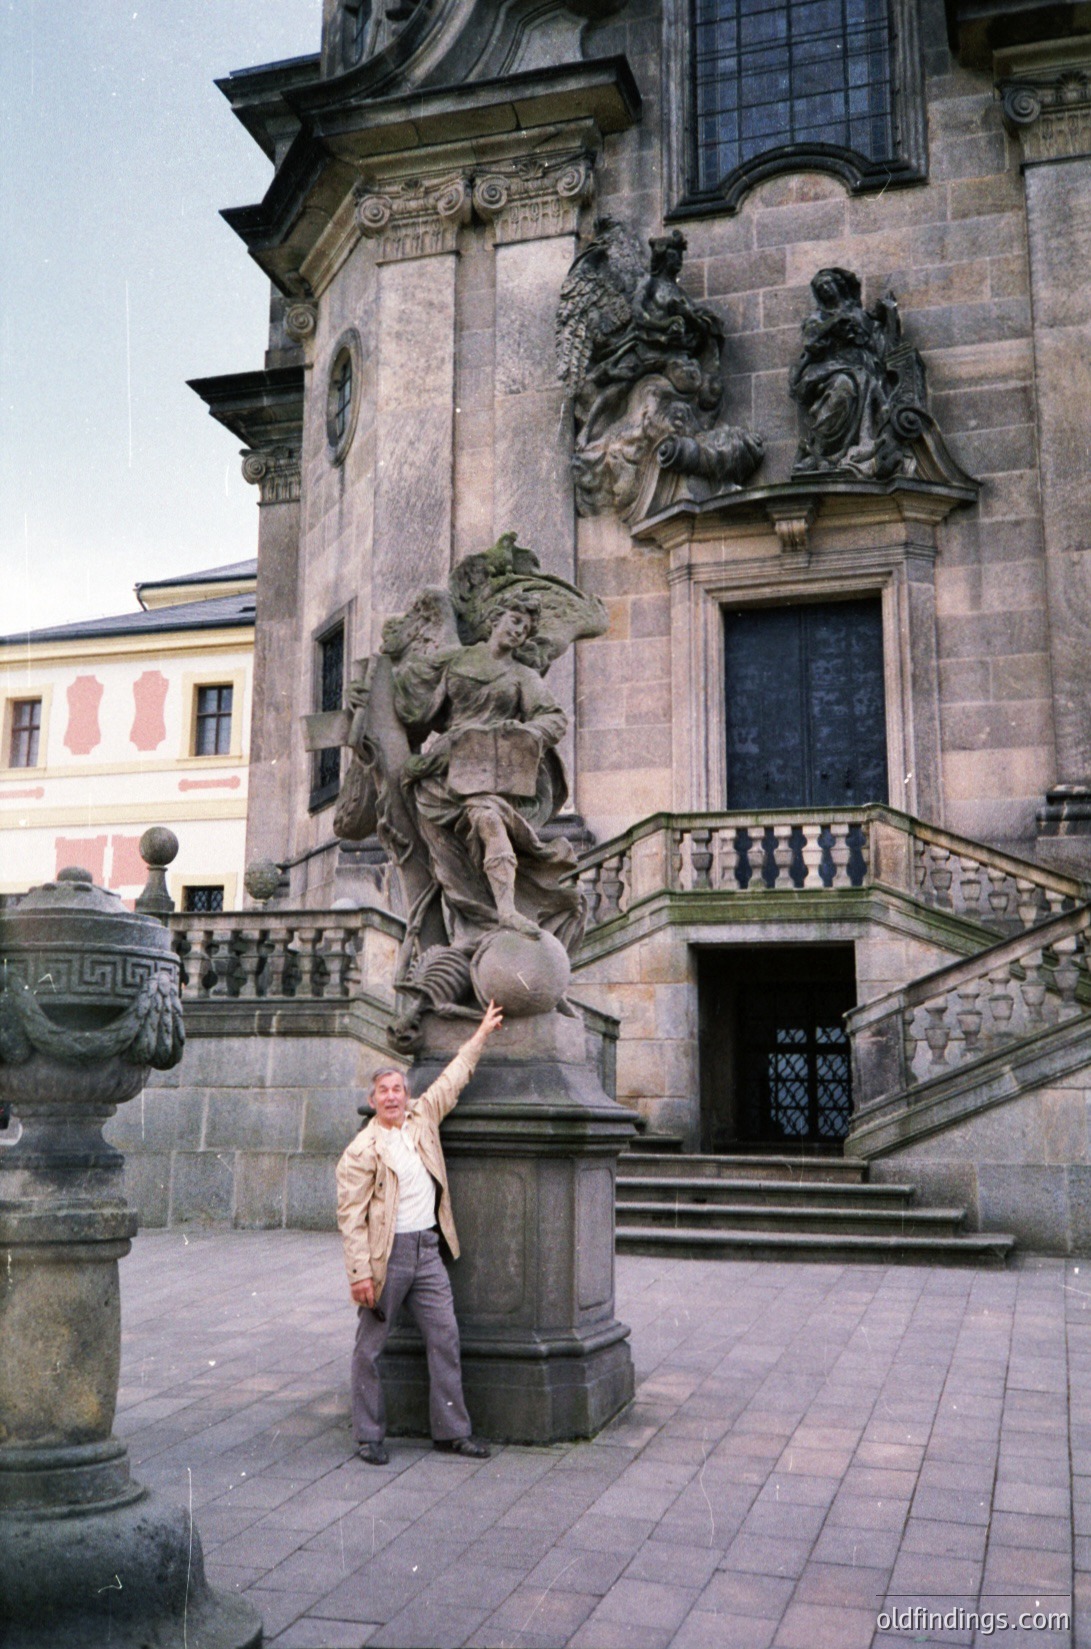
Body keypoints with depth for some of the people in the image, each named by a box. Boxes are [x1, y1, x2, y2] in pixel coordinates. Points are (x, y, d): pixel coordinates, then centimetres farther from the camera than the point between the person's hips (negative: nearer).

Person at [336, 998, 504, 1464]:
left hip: (427, 1250, 5)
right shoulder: (361, 1150, -8)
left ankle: (452, 1430, 15)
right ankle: (368, 1436, 18)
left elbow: (452, 1079, 21)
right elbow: (350, 1216, -10)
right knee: (369, 1347, 4)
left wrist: (481, 1034, 26)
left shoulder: (422, 1118, 7)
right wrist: (360, 1272, -16)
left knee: (445, 1338, 5)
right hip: (384, 1253, -5)